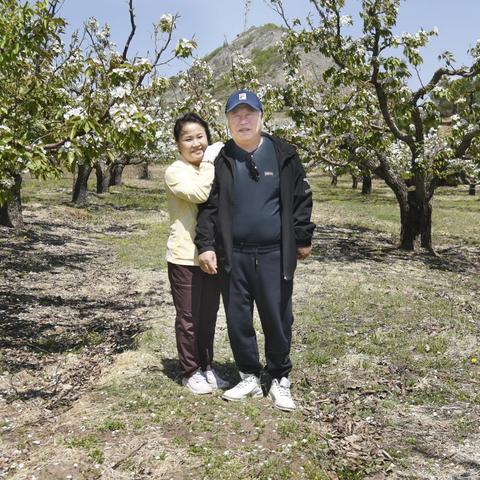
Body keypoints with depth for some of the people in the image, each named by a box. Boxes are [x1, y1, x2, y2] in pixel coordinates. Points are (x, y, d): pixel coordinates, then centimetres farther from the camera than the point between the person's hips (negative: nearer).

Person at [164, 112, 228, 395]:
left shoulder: (213, 170, 12)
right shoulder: (176, 172, -9)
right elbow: (199, 193, -27)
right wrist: (209, 161, -18)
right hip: (185, 257, -6)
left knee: (209, 316, 14)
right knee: (189, 319, 5)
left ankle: (207, 367, 28)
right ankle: (191, 372, 19)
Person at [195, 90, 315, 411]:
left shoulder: (284, 155, 0)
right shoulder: (221, 160, 4)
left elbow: (301, 199, 5)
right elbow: (208, 206, 5)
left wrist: (303, 239, 5)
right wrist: (206, 245, -3)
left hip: (275, 254, -2)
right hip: (233, 255, 2)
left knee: (277, 320, 6)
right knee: (238, 320, 10)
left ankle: (280, 379, 25)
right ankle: (250, 378, 28)